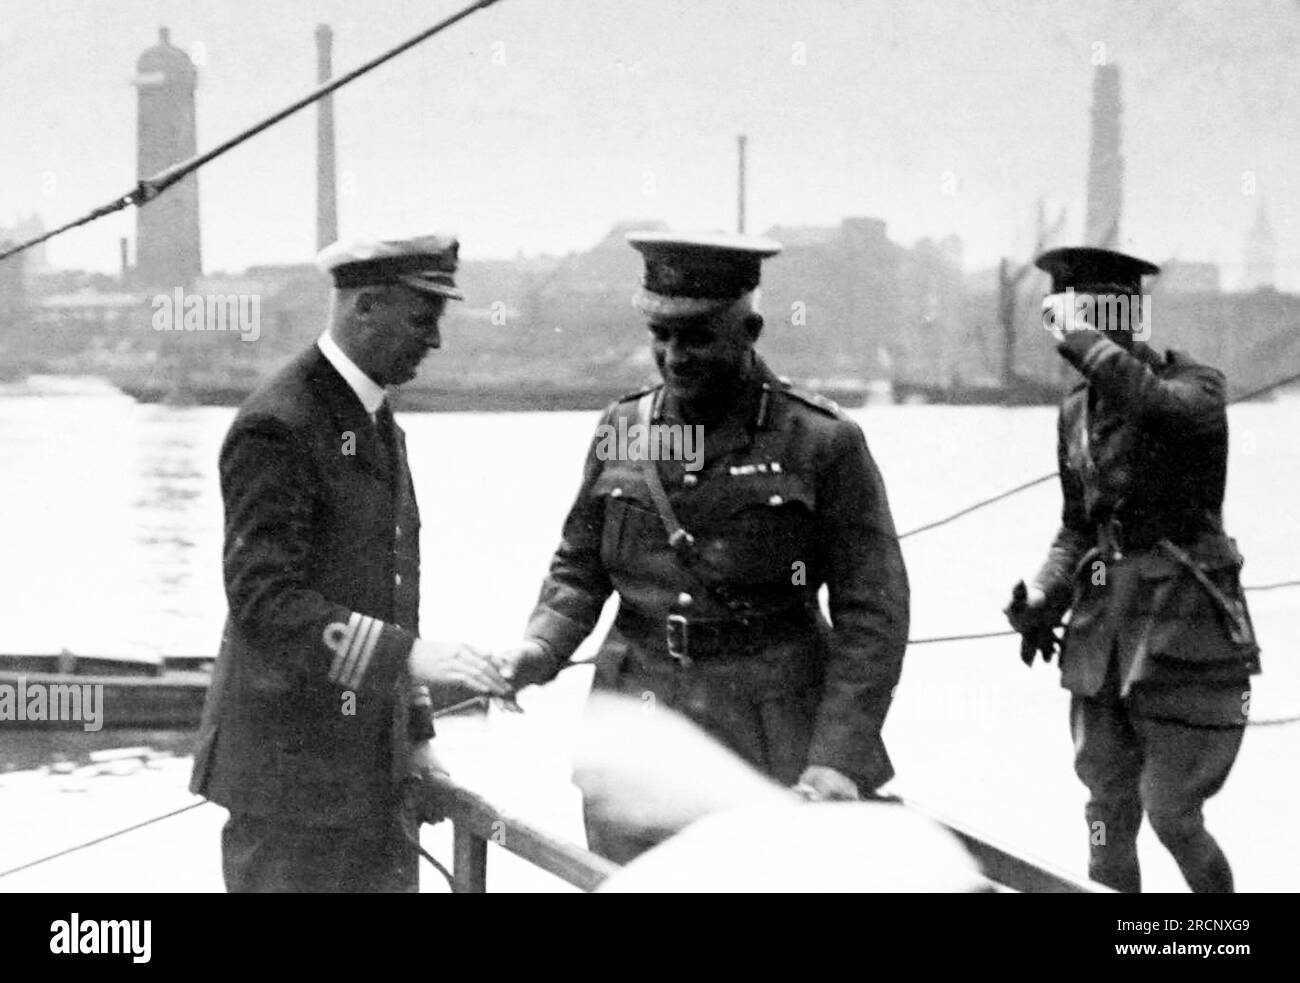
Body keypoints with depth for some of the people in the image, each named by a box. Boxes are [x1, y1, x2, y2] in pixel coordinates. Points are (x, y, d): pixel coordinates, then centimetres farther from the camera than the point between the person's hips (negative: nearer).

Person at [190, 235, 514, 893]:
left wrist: (415, 732, 15)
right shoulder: (275, 429, -15)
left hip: (372, 774, 9)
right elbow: (263, 602, -23)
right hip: (292, 779, -9)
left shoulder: (378, 425, 15)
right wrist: (406, 655, -30)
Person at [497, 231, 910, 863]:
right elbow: (578, 568, 16)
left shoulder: (822, 443, -4)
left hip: (775, 752, -3)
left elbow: (871, 615, -4)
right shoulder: (621, 432, 7)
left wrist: (838, 759, -13)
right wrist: (541, 646, -5)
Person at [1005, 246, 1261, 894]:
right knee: (1108, 815, 6)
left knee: (1172, 815, -4)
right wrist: (1044, 597, 2)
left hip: (1184, 630, -6)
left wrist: (1087, 347, -29)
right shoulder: (1077, 411, 10)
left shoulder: (1195, 384, -9)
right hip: (1103, 631, 6)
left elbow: (1168, 409, -35)